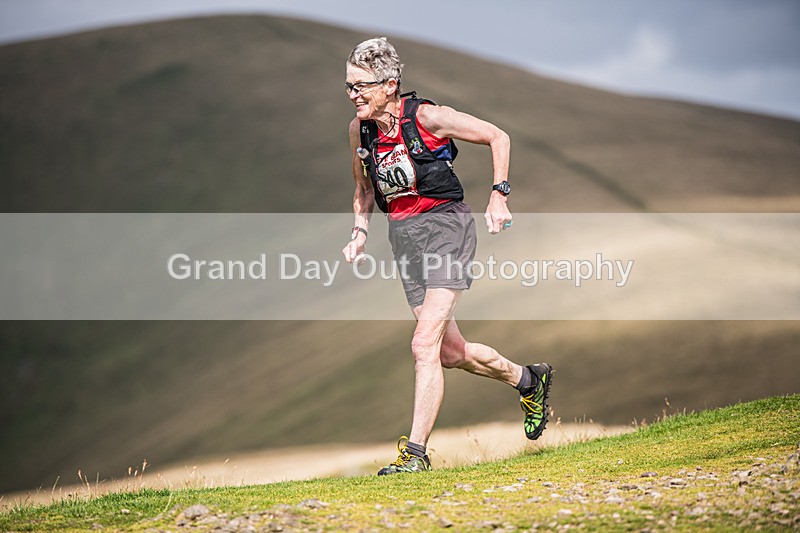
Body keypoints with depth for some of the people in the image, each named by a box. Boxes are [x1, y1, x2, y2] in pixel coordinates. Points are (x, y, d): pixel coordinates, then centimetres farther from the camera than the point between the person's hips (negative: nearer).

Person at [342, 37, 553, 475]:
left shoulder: (426, 117, -13)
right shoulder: (359, 130, 3)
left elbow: (498, 137, -2)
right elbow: (364, 190, 19)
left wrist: (499, 196, -7)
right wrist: (360, 232, 3)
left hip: (445, 225, -6)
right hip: (403, 235, 6)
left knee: (425, 344, -18)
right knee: (452, 351, 10)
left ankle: (416, 451, -14)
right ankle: (529, 380, 37)